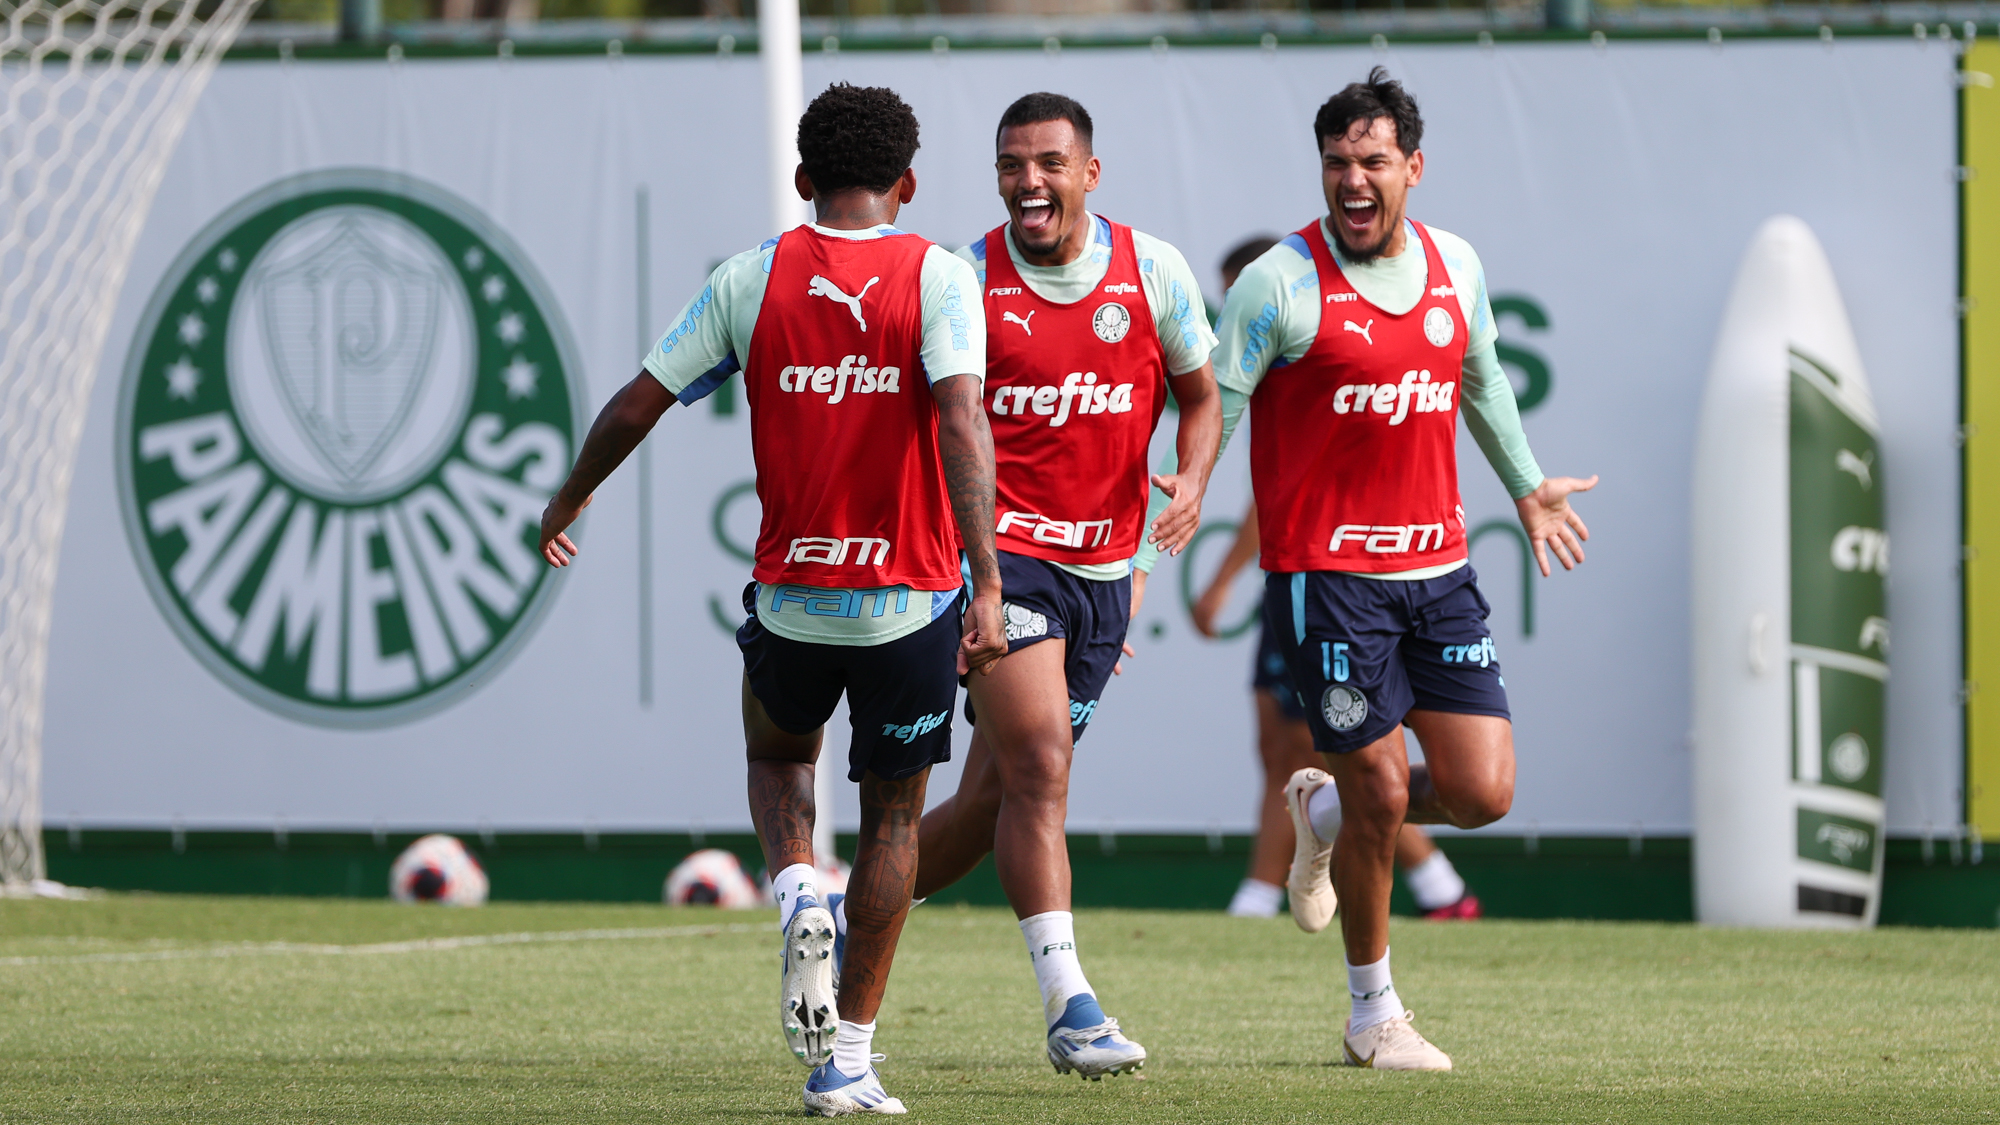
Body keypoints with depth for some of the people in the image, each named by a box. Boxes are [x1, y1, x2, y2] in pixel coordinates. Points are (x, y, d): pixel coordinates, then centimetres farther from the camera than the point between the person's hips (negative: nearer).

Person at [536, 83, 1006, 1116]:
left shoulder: (751, 278, -1)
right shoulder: (937, 279, -7)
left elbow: (638, 404, 3)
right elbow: (962, 421, -21)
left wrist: (570, 498, 22)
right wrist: (986, 583, -26)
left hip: (789, 594, 2)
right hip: (911, 598, -1)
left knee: (778, 756, 29)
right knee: (892, 815, 13)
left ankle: (797, 897, -2)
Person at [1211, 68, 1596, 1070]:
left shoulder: (1455, 267, 7)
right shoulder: (1281, 283, -10)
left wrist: (1525, 486, 38)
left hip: (1437, 570, 5)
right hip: (1324, 574, -5)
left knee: (1482, 790, -2)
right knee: (1380, 797, -5)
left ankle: (1323, 810, 29)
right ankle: (1373, 1014, 14)